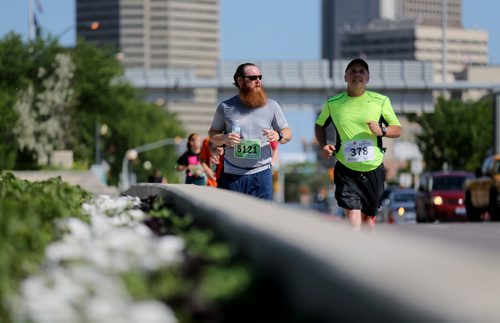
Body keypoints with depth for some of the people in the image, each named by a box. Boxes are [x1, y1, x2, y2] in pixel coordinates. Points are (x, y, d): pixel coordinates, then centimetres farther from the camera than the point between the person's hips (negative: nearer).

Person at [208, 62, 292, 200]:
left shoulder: (271, 106, 7)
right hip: (232, 175, 0)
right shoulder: (226, 107, 5)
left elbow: (287, 133, 10)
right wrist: (223, 139, -12)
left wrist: (278, 136, -14)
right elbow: (212, 134, 10)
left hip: (261, 173, 0)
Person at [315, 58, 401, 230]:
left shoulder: (381, 101, 0)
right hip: (346, 171, -1)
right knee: (352, 213, -16)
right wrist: (323, 145, -1)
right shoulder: (333, 103, 1)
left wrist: (382, 131, -16)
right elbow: (320, 125, 18)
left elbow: (397, 129, 6)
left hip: (373, 169, 1)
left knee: (369, 216, 13)